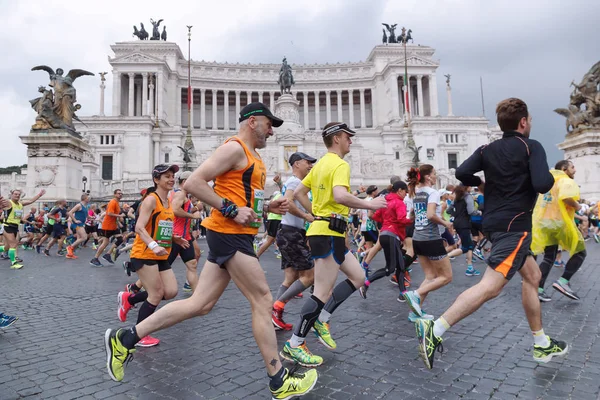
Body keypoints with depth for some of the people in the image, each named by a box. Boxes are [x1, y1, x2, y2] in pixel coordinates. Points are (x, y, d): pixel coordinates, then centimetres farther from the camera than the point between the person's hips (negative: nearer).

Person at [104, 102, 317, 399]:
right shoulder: (234, 148, -10)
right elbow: (193, 183, -18)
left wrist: (268, 207, 13)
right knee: (262, 301, -3)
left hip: (233, 236, 10)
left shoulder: (253, 157, 21)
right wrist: (232, 210, -21)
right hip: (229, 234, -10)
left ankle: (125, 338, 19)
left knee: (200, 304, 10)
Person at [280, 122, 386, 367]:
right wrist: (369, 205, -17)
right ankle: (293, 346, 4)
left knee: (358, 277, 16)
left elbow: (299, 193, 19)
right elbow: (340, 196, -30)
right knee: (323, 293, -5)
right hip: (329, 234, -10)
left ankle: (321, 319, 17)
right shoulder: (340, 165, -12)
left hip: (322, 230, 10)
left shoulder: (320, 164, 16)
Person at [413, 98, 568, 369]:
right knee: (490, 286, -17)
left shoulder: (488, 149, 9)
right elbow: (542, 185, -19)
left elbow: (462, 173, -3)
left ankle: (542, 345, 30)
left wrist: (483, 183, 16)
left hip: (494, 221, 9)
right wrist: (551, 177, 4)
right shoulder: (532, 147, -6)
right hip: (514, 225, -9)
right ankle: (434, 330, -27)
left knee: (532, 276, 21)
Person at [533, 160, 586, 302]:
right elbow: (566, 198, -26)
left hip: (544, 222, 7)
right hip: (560, 222, -7)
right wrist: (577, 206, -8)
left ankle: (538, 289, 1)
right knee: (580, 252, 10)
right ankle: (563, 281, -3)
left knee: (549, 258, 11)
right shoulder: (567, 181, -6)